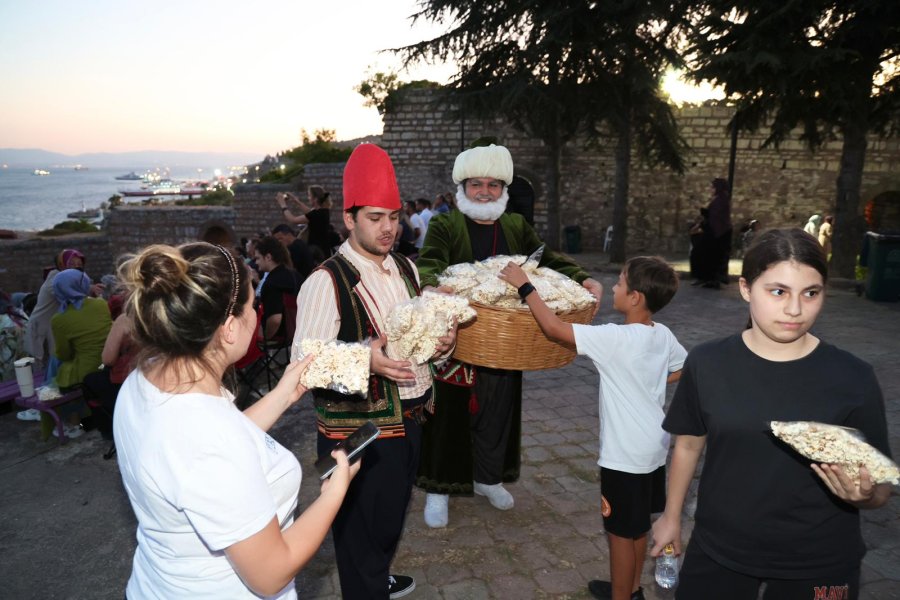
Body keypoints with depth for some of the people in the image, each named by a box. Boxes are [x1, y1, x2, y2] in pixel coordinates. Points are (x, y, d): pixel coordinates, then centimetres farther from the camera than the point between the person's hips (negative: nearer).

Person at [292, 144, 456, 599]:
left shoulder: (406, 269, 6)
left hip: (408, 420, 8)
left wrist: (442, 341, -4)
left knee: (392, 517, 26)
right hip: (357, 430, -7)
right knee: (363, 531, 7)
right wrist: (363, 359, -34)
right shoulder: (327, 282, -18)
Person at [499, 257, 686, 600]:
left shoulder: (615, 338, -25)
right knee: (637, 525, 23)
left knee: (621, 532, 10)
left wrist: (524, 286, -17)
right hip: (653, 448, 8)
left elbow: (554, 329, -25)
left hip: (625, 454, -8)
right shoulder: (664, 335, -1)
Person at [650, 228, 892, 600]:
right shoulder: (706, 363, -10)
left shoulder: (853, 378, -13)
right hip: (717, 549, 1)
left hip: (818, 564, 0)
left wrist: (862, 494, -28)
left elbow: (880, 489, -6)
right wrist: (672, 516, 12)